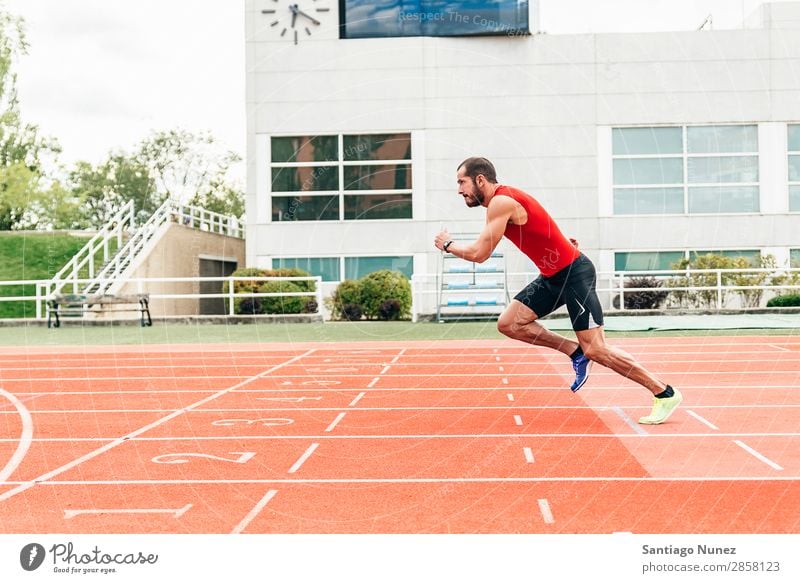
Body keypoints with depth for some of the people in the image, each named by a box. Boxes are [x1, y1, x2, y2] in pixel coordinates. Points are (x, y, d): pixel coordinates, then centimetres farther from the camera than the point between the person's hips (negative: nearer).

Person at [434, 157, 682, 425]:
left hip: (575, 273, -10)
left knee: (595, 350, -9)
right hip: (553, 275, 10)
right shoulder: (502, 200, 10)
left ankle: (665, 394, 2)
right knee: (509, 324, 2)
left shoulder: (501, 202, -19)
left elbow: (479, 254, -20)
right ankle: (576, 353, 10)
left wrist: (448, 245, -4)